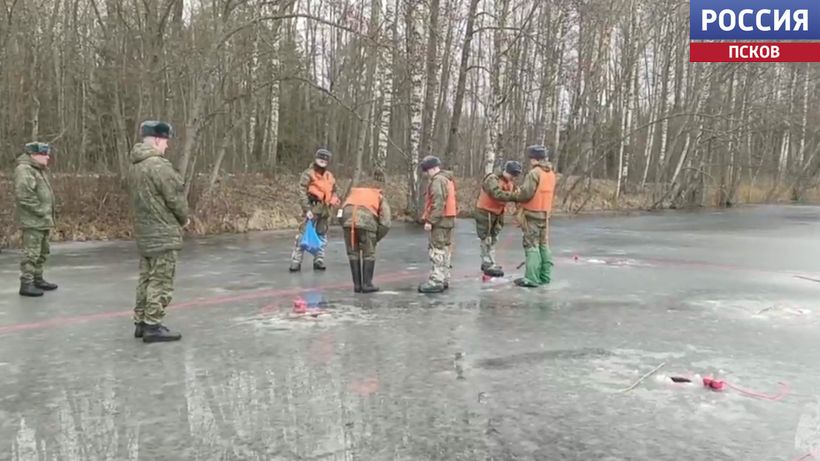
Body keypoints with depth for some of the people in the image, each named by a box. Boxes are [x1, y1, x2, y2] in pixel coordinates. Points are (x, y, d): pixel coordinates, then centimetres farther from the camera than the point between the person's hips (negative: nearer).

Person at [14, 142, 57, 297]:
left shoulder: (38, 170, 19)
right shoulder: (24, 169, -13)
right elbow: (24, 196, -22)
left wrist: (48, 215, 13)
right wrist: (42, 212, -18)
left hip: (42, 221, 10)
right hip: (32, 221, -10)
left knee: (42, 252, 16)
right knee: (31, 253, -9)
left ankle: (38, 280, 26)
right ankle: (26, 284, -5)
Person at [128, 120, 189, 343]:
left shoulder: (134, 166, 10)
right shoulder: (158, 165, -19)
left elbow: (141, 198, 14)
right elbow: (175, 198, -16)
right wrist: (184, 218, 2)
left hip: (144, 231, 9)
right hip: (163, 233, -9)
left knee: (146, 278, 16)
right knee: (160, 281, -2)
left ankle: (141, 322, 22)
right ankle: (153, 326, 2)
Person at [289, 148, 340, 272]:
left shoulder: (329, 176, 16)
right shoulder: (308, 174, -4)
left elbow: (333, 192, 27)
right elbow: (302, 193, -10)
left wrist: (335, 200, 7)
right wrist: (307, 209, -18)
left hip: (324, 210, 7)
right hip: (313, 208, -7)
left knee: (322, 235, 12)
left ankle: (319, 260, 21)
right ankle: (296, 262, -8)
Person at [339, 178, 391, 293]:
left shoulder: (353, 192, 37)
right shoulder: (380, 198, 29)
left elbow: (341, 214, 24)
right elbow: (385, 224, 15)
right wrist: (375, 239, 25)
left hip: (347, 215, 3)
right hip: (366, 217, -3)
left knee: (353, 252, 16)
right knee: (369, 253, 13)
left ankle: (357, 285, 19)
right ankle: (367, 284, 12)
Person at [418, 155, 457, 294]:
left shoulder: (438, 180, -14)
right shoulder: (447, 179, 18)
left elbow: (438, 203, -22)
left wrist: (430, 221, -22)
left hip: (440, 220, -10)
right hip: (449, 219, 10)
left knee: (437, 250, -9)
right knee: (446, 249, 14)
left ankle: (436, 281, -9)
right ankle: (444, 279, 21)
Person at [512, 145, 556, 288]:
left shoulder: (534, 173, -17)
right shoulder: (551, 174, 11)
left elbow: (526, 193, -20)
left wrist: (517, 197, 1)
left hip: (532, 213, -8)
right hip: (545, 213, 8)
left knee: (532, 245, -7)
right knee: (544, 244, 13)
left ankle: (532, 278, -8)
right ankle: (545, 276, 18)